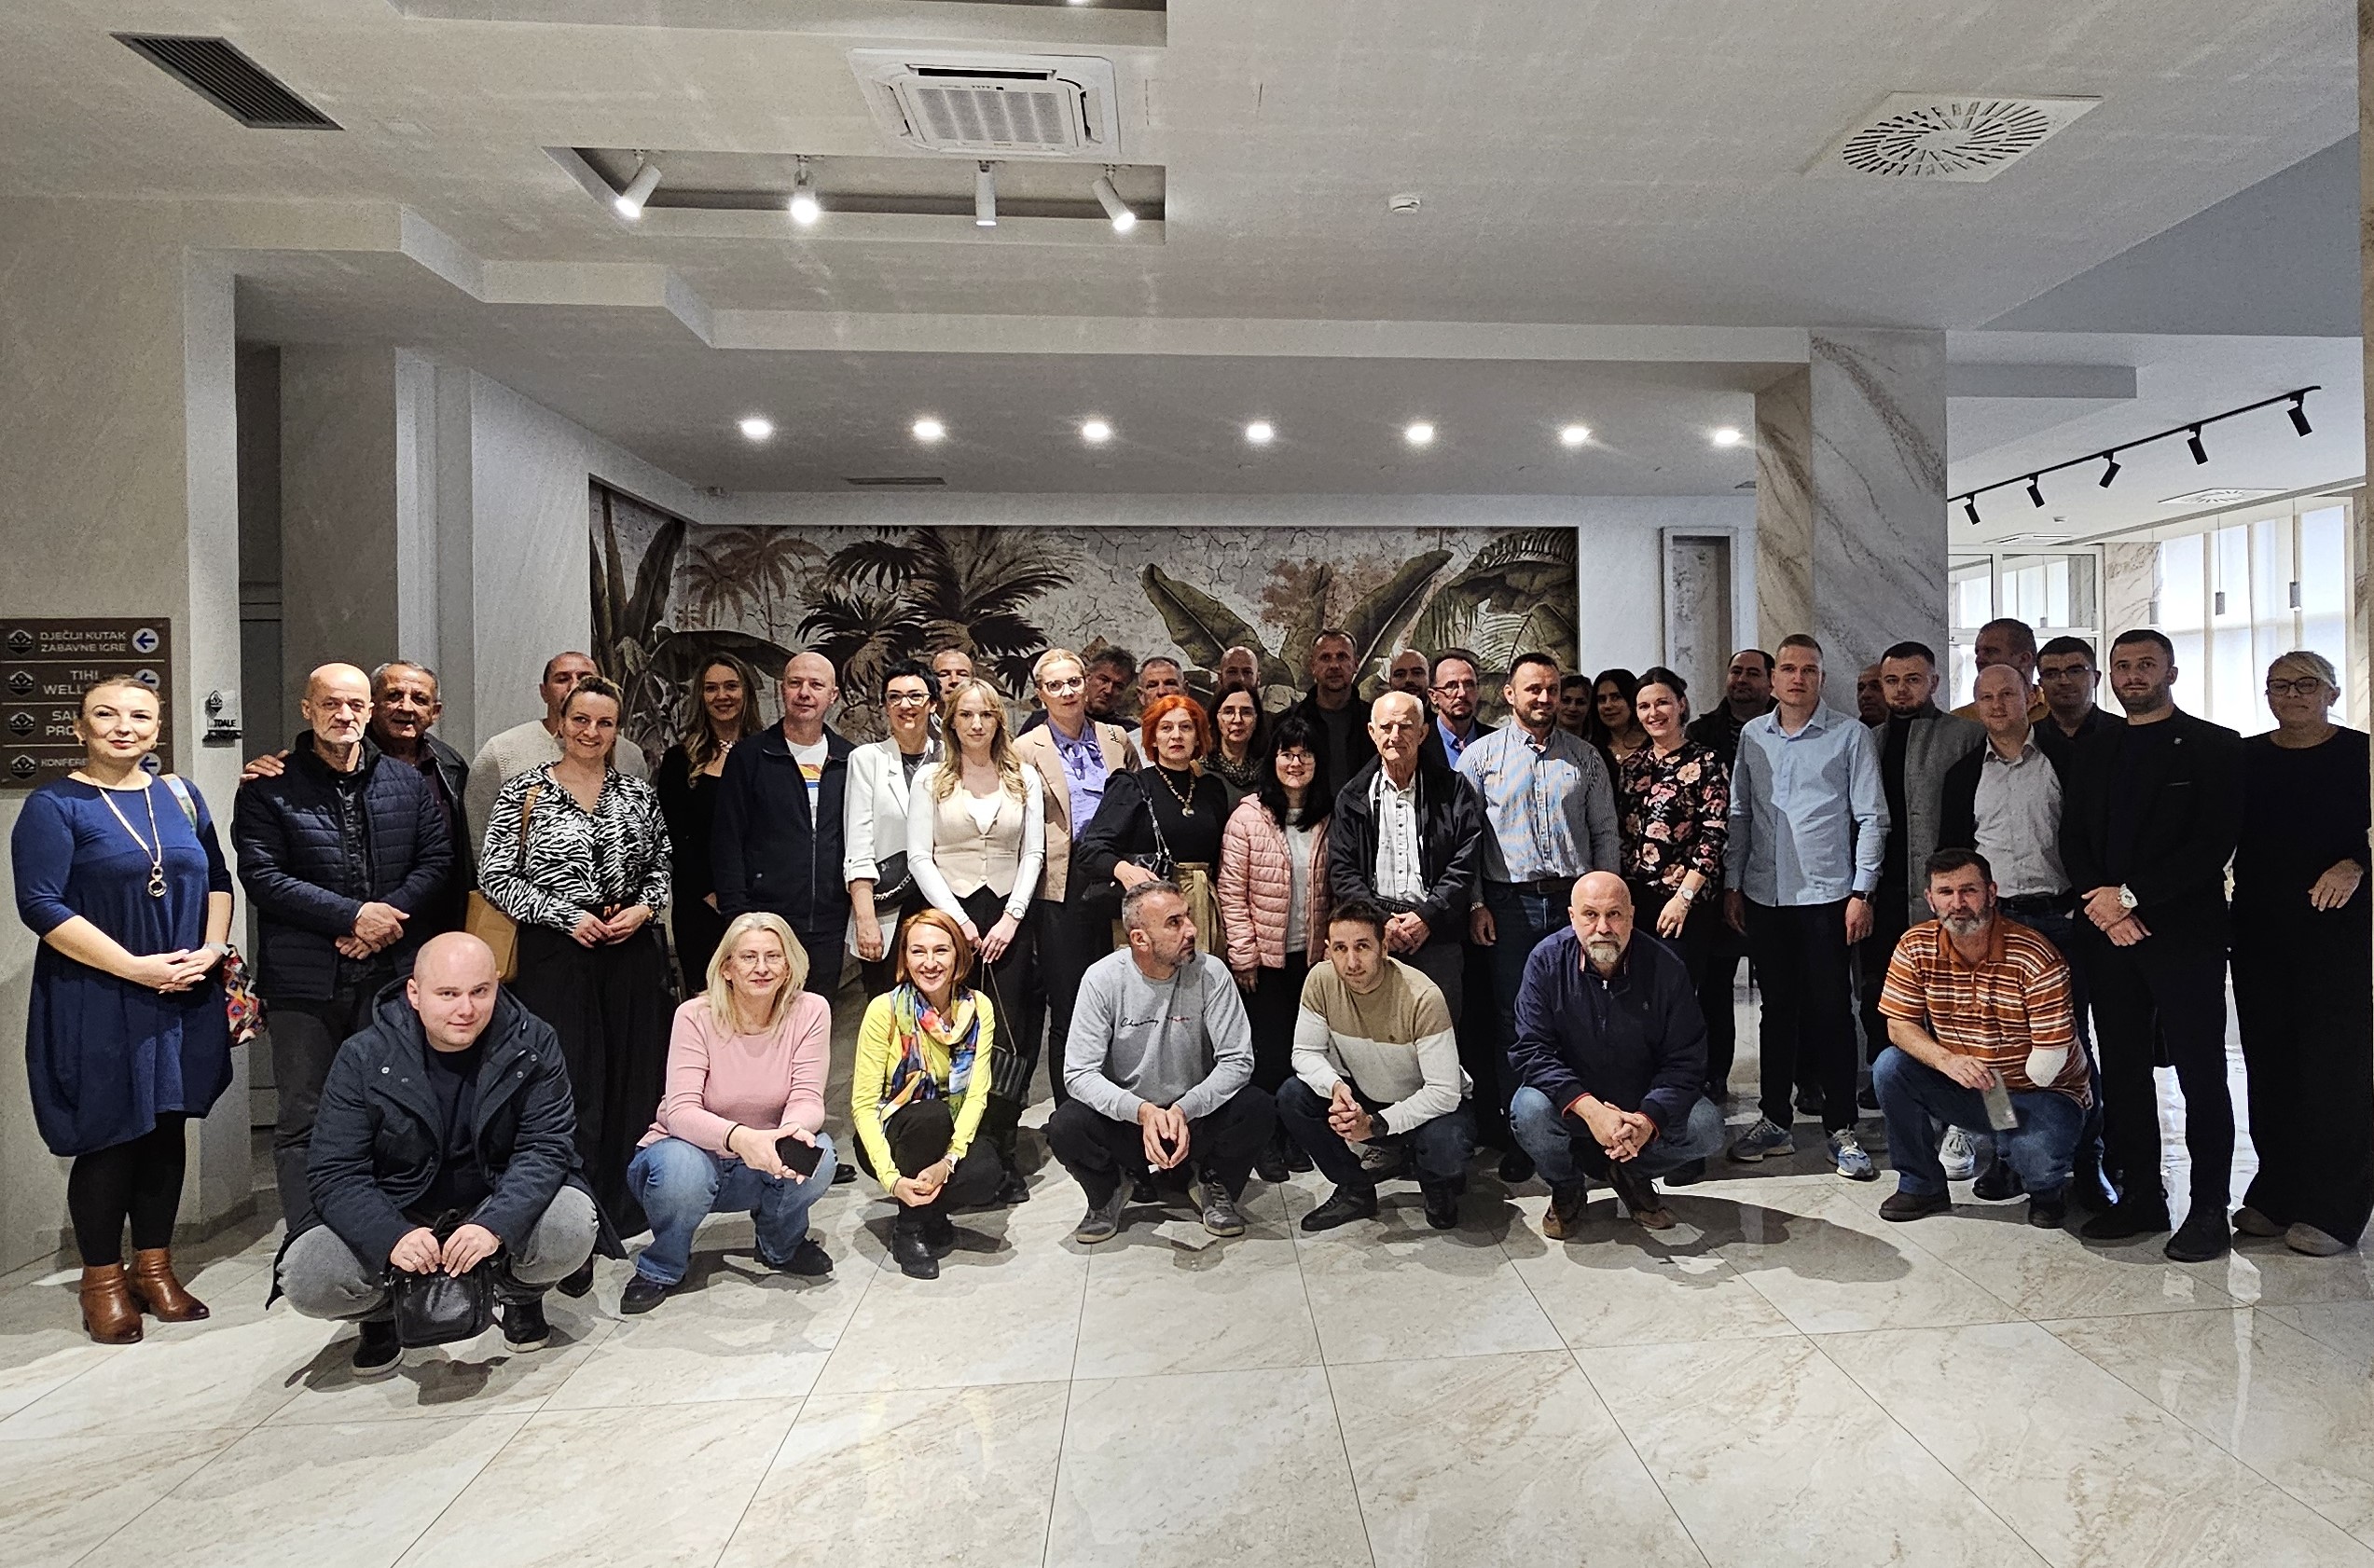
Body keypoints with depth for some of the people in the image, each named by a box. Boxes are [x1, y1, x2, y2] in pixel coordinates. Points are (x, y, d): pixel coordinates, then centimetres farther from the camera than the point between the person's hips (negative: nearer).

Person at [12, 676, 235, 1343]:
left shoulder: (180, 797, 10)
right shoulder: (53, 806, -6)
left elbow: (217, 880, 13)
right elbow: (40, 904, -13)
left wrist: (211, 948, -4)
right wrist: (136, 967, -19)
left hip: (184, 999, 5)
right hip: (97, 1005, -4)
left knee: (167, 1129, 11)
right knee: (108, 1140, 3)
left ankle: (154, 1266, 25)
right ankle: (103, 1280, 20)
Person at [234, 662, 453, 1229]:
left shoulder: (408, 783, 11)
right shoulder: (268, 789, 1)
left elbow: (437, 860, 5)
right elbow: (263, 877, -8)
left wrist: (388, 914, -11)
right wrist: (353, 915, -16)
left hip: (392, 975, 3)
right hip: (306, 982, -2)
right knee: (302, 1122, 4)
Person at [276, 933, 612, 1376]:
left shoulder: (532, 1045, -12)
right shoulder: (364, 1058, -12)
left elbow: (547, 1147, -17)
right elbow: (334, 1173, -15)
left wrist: (495, 1225, -35)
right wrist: (393, 1238, -34)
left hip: (499, 1209, 0)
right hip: (395, 1218, 1)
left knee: (573, 1226, -29)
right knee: (304, 1277, -25)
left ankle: (520, 1297, 8)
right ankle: (380, 1314, 12)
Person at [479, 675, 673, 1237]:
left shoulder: (637, 793, 10)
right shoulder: (525, 790, 1)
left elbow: (661, 869, 17)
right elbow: (495, 876, -2)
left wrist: (643, 908, -3)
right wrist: (567, 916, -10)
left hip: (632, 952, 3)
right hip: (556, 954, -3)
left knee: (632, 1080, 6)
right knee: (569, 1086, -4)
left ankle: (623, 1209, 19)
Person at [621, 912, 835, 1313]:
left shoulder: (810, 1012, -12)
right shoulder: (696, 1016, -18)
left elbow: (808, 1100, -17)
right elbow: (679, 1111, -27)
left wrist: (794, 1128, -43)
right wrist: (738, 1137, -47)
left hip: (763, 1164, 2)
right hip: (693, 1150, -2)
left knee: (817, 1154, -28)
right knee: (682, 1170, -35)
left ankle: (782, 1246, 6)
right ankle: (661, 1268, -1)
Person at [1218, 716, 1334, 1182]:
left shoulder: (1329, 818, 3)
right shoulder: (1249, 816, -7)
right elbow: (1232, 892, -7)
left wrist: (1334, 945, 3)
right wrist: (1243, 955, -9)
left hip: (1313, 954, 3)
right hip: (1264, 955, -3)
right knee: (1268, 1048, 3)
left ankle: (1296, 1137, 25)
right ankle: (1266, 1140, 18)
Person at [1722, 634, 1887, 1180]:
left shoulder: (1851, 735, 0)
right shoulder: (1752, 736, 9)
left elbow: (1871, 818, -2)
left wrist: (1861, 892, -8)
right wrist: (1732, 884, 8)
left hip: (1826, 895, -3)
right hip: (1764, 895, 3)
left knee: (1831, 1012, 1)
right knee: (1778, 1008, 11)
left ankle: (1842, 1129, 12)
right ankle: (1775, 1121, 21)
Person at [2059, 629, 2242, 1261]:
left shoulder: (2214, 746, 0)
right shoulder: (2092, 753, 15)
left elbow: (2215, 841, -9)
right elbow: (2073, 839, 11)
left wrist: (2131, 895, -14)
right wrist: (2101, 902, -6)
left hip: (2185, 930, -4)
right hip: (2108, 931, 5)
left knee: (2200, 1073, 1)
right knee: (2123, 1069, 9)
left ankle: (2208, 1209, 10)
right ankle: (2140, 1196, 18)